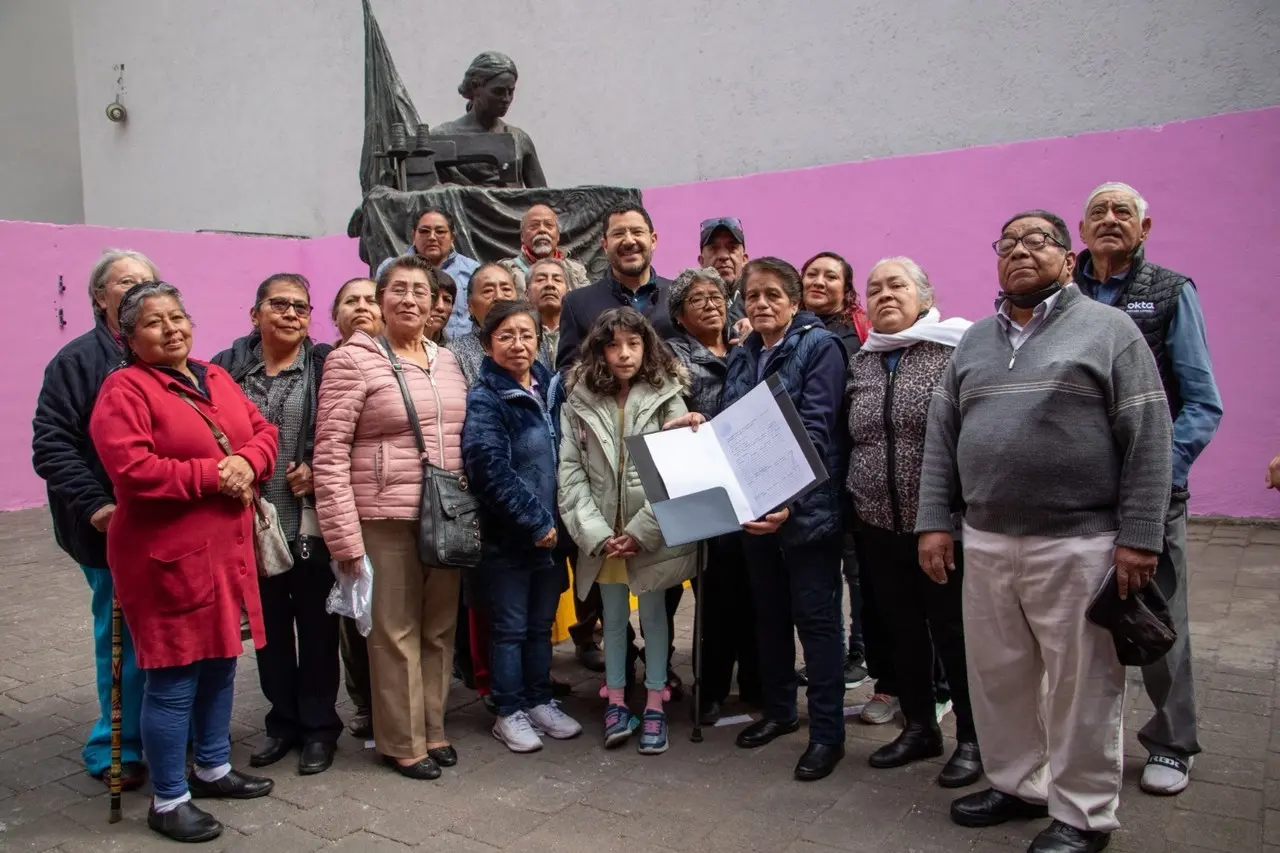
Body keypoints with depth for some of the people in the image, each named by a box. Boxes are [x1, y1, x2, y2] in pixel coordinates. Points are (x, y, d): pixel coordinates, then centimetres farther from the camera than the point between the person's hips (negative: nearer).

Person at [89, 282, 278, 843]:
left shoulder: (216, 379, 12)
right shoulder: (124, 390, -11)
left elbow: (262, 431, 12)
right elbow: (130, 469, -22)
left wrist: (247, 462, -10)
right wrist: (212, 475, -19)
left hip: (226, 549, 8)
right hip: (167, 557, -8)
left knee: (220, 663, 18)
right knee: (173, 679, 1)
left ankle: (212, 768, 36)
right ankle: (168, 801, 16)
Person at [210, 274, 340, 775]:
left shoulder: (325, 366, -2)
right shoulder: (229, 367, 4)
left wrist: (315, 473, -15)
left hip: (311, 522, -2)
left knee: (316, 625, 8)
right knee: (270, 626, 15)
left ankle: (319, 727, 24)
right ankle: (283, 721, 32)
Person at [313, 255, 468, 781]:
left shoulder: (447, 362, 11)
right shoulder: (353, 360, -7)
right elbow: (329, 454, -11)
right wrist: (344, 537, -15)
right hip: (386, 517, -5)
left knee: (439, 629, 14)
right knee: (395, 633, 4)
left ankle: (432, 729, 30)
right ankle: (402, 743, 20)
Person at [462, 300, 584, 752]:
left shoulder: (548, 386, 7)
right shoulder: (483, 399, -11)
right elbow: (492, 470, -20)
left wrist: (557, 520, 7)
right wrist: (535, 521, -18)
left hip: (550, 529, 6)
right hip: (508, 534, -5)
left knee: (542, 623, 16)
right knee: (510, 626, 6)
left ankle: (539, 702, 29)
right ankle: (509, 713, 20)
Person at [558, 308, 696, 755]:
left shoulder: (667, 397, -6)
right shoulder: (578, 400, -1)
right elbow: (570, 470, -4)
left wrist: (640, 530, -16)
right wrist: (597, 533, -12)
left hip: (654, 532, -2)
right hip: (601, 535, 2)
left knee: (653, 613, 10)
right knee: (613, 615, 14)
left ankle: (655, 705, 22)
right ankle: (616, 702, 27)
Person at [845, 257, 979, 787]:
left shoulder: (954, 351, -6)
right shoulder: (860, 363, 10)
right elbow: (847, 441, 16)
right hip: (877, 528, 5)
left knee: (954, 631, 6)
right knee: (902, 631, 15)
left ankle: (971, 738, 23)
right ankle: (920, 727, 32)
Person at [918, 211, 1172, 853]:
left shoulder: (1108, 329, -1)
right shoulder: (974, 341, 13)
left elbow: (1147, 438, -6)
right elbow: (941, 435, 11)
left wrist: (1139, 537, -12)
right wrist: (934, 522, 4)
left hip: (1077, 544, -5)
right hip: (984, 543, 5)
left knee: (1079, 685, 5)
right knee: (996, 676, 14)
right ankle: (1018, 783, 33)